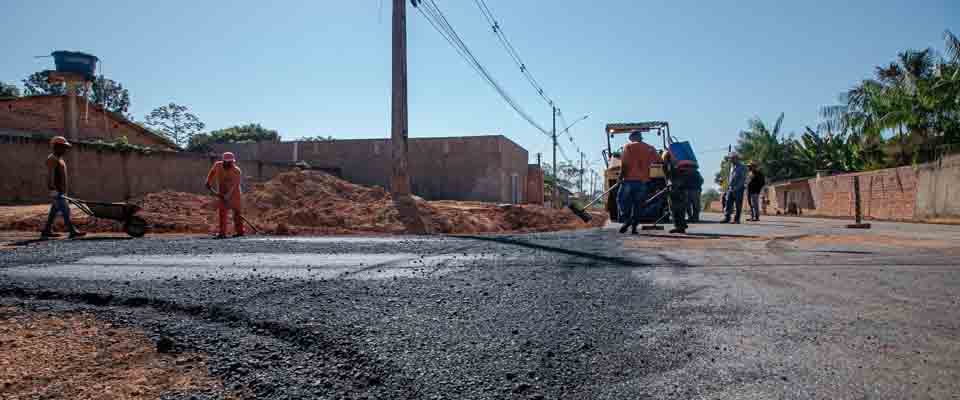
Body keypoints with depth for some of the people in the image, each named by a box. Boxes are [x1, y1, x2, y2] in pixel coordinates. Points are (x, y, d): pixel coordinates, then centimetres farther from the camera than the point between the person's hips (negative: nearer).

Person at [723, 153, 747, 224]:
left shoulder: (742, 168, -3)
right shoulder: (731, 167, 17)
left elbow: (743, 179, -10)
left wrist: (736, 188, -17)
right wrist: (728, 186, 10)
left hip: (739, 189, -6)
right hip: (731, 188, 6)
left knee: (738, 204, -2)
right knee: (728, 203, -3)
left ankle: (737, 220, 1)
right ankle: (726, 218, -5)